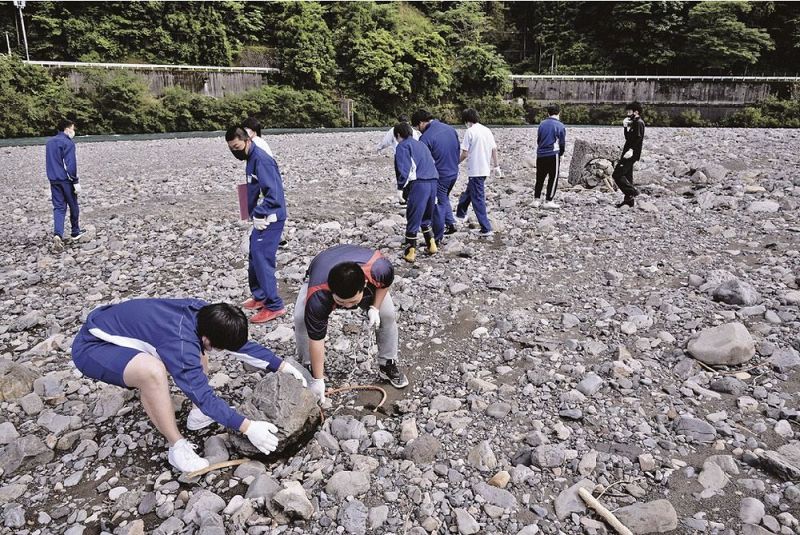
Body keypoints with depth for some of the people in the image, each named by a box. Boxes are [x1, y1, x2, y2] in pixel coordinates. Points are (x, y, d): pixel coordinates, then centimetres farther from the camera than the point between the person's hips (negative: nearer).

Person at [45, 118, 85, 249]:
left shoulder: (49, 142, 14)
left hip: (53, 180, 6)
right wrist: (75, 182, -15)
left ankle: (57, 234, -14)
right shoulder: (68, 143, -12)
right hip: (66, 180, -6)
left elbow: (50, 162, 19)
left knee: (58, 207, 3)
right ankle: (75, 233, 22)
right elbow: (71, 165, -17)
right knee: (73, 207, 10)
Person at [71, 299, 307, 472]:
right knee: (153, 371, -36)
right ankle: (178, 447, -17)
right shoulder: (180, 342, -34)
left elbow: (242, 344, -1)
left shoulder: (204, 313, -12)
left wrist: (282, 366, -1)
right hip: (92, 347, -9)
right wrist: (248, 427, -31)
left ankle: (198, 413, 14)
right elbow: (203, 395, -31)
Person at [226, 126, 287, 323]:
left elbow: (273, 193, -25)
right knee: (254, 258, 17)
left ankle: (274, 306, -2)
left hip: (270, 219, -10)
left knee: (262, 260, -9)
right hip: (262, 218, 10)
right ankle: (260, 296, 30)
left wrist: (258, 214, -18)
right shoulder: (251, 159, 13)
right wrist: (255, 214, 10)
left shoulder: (261, 160, -18)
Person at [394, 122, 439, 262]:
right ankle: (432, 245, 24)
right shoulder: (421, 144, 28)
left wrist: (400, 187, -4)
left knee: (413, 219, 0)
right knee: (426, 218, 22)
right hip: (433, 182, 7)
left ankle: (411, 251, 4)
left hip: (419, 184, -7)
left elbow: (403, 168, -9)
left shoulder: (403, 146, 4)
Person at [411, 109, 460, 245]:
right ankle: (450, 223, 27)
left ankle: (438, 238, 14)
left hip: (439, 176, -7)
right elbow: (458, 150, 12)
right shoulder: (450, 129, 3)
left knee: (438, 205, 5)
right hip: (454, 173, 7)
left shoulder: (425, 138, -19)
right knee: (444, 198, 29)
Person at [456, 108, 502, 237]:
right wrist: (496, 166, 17)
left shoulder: (470, 131, -12)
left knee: (478, 199, -2)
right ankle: (460, 214, 46)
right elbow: (494, 150, 9)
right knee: (469, 192, 26)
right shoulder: (487, 130, 8)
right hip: (485, 169, 8)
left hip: (475, 170, -8)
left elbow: (465, 154, -14)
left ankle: (486, 229, -3)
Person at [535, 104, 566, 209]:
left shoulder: (542, 124, 6)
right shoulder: (560, 126, -5)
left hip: (540, 154, 4)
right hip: (553, 155, -4)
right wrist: (560, 154, 15)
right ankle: (548, 201, 2)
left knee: (540, 178, 13)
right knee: (553, 178, 4)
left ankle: (536, 200, 14)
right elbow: (562, 143, 0)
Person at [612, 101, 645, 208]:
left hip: (631, 154, -10)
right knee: (627, 176, 11)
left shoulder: (639, 122, -9)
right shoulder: (634, 123, 21)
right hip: (628, 153, 10)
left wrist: (631, 150, -31)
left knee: (617, 174, -14)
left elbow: (639, 138, -20)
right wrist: (625, 127, 8)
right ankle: (629, 200, 15)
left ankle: (633, 192, -9)